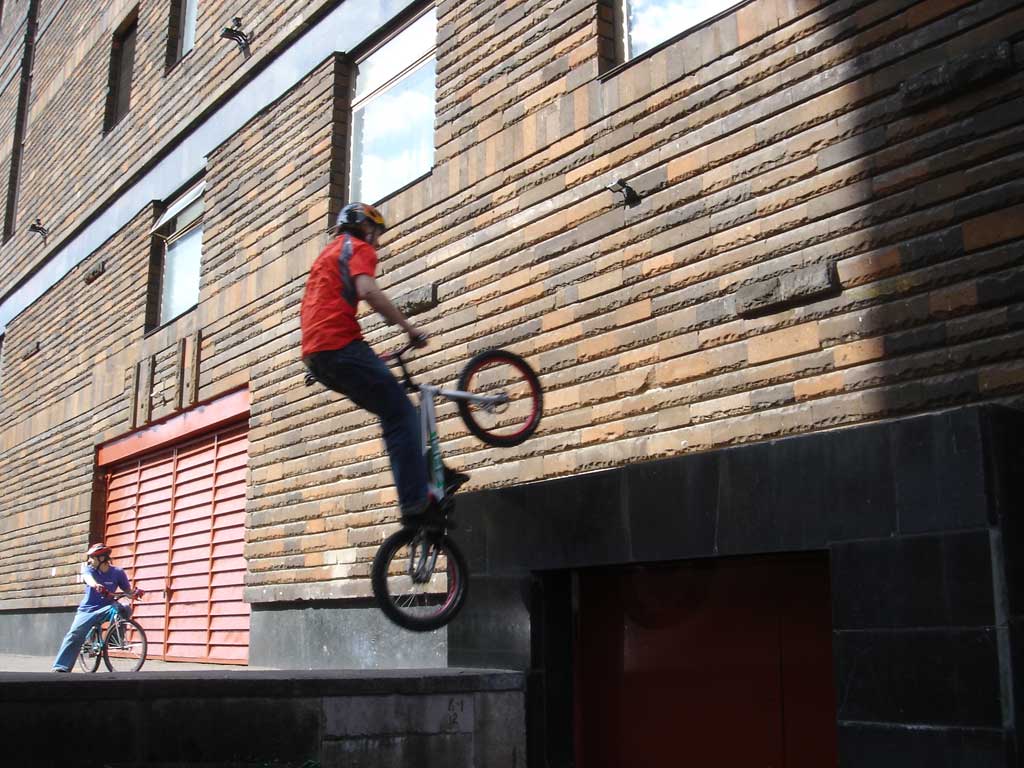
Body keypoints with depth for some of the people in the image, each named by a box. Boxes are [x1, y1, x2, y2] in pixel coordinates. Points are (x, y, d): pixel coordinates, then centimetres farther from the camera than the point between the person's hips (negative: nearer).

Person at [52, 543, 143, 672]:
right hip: (87, 610, 1)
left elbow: (128, 591, -1)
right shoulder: (89, 569, -5)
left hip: (105, 609, -1)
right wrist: (96, 585, -53)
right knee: (74, 636, -13)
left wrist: (136, 592, -26)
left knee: (125, 610, -29)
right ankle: (60, 667, -8)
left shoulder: (117, 572, -5)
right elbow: (88, 578, -29)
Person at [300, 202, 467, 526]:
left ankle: (433, 475, 16)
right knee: (402, 416, -10)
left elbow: (307, 311, 31)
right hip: (341, 345, -10)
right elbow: (368, 291, -18)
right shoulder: (358, 248, 3)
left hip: (316, 356, 10)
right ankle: (415, 502, -17)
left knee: (394, 413, 16)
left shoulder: (328, 253, 32)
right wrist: (409, 327, -14)